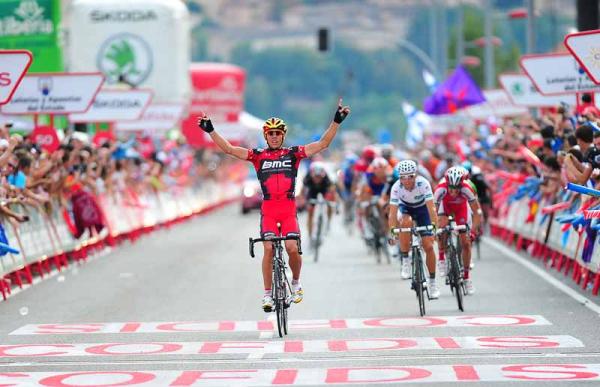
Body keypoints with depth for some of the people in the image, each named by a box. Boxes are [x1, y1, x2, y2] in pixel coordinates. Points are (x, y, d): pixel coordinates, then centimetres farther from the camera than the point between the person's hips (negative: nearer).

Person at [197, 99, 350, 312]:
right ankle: (267, 294, -2)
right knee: (269, 249, -10)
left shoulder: (293, 153, 5)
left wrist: (336, 121, -7)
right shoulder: (258, 156, 5)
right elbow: (229, 148, 0)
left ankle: (296, 282, 15)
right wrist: (210, 130, -9)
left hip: (289, 210, 0)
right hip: (268, 210, 0)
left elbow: (323, 143, 2)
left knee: (292, 248, -13)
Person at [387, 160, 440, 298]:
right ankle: (405, 260, -20)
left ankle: (432, 281, 8)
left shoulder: (423, 183, -32)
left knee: (429, 246, -9)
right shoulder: (396, 187, -30)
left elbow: (431, 207, -36)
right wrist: (392, 232, -43)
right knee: (406, 222, -37)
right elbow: (393, 212, -32)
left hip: (422, 209, 0)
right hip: (405, 208, 0)